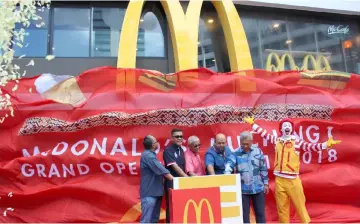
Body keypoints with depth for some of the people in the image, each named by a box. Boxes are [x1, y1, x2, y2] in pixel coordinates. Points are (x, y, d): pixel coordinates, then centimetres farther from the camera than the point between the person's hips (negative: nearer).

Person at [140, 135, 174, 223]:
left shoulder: (150, 154, 15)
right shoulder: (148, 155, -17)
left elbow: (159, 170, 22)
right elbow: (161, 170, -20)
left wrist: (173, 179, 16)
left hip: (155, 191, 10)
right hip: (149, 193, -10)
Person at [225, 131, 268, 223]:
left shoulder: (258, 151, 0)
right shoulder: (236, 153, -8)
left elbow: (263, 168, 6)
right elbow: (229, 166, -17)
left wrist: (265, 183, 8)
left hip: (258, 188, 2)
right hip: (243, 189, -2)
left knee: (260, 213, 13)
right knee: (244, 214, 9)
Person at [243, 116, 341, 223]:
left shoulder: (296, 141, -1)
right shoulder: (277, 140, 9)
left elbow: (310, 146, -13)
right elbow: (264, 133, 19)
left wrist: (326, 144, -27)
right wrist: (252, 123, 24)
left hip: (293, 180, -3)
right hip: (279, 180, 3)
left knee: (300, 205, 1)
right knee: (282, 207, 10)